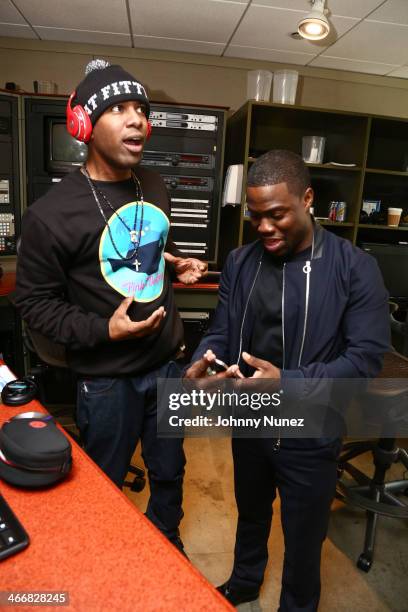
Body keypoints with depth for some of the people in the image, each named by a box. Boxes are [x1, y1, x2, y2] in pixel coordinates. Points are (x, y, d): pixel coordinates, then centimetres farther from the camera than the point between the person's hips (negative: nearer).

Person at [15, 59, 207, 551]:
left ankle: (167, 541, 53)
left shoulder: (154, 187, 3)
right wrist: (101, 330, -22)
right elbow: (33, 301, -10)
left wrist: (175, 265, 0)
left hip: (167, 361, 6)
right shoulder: (51, 213, -18)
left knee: (169, 469, 24)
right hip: (107, 377, -5)